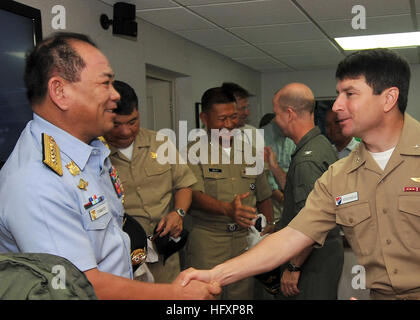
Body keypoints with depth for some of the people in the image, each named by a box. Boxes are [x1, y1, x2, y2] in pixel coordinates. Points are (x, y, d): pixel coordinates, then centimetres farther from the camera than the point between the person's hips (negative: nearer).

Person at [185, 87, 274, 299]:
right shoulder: (195, 152, -2)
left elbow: (263, 196, 19)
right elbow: (194, 195, -15)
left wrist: (269, 227, 5)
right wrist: (227, 209, -31)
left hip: (245, 238, 4)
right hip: (207, 240, -4)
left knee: (242, 294, 5)